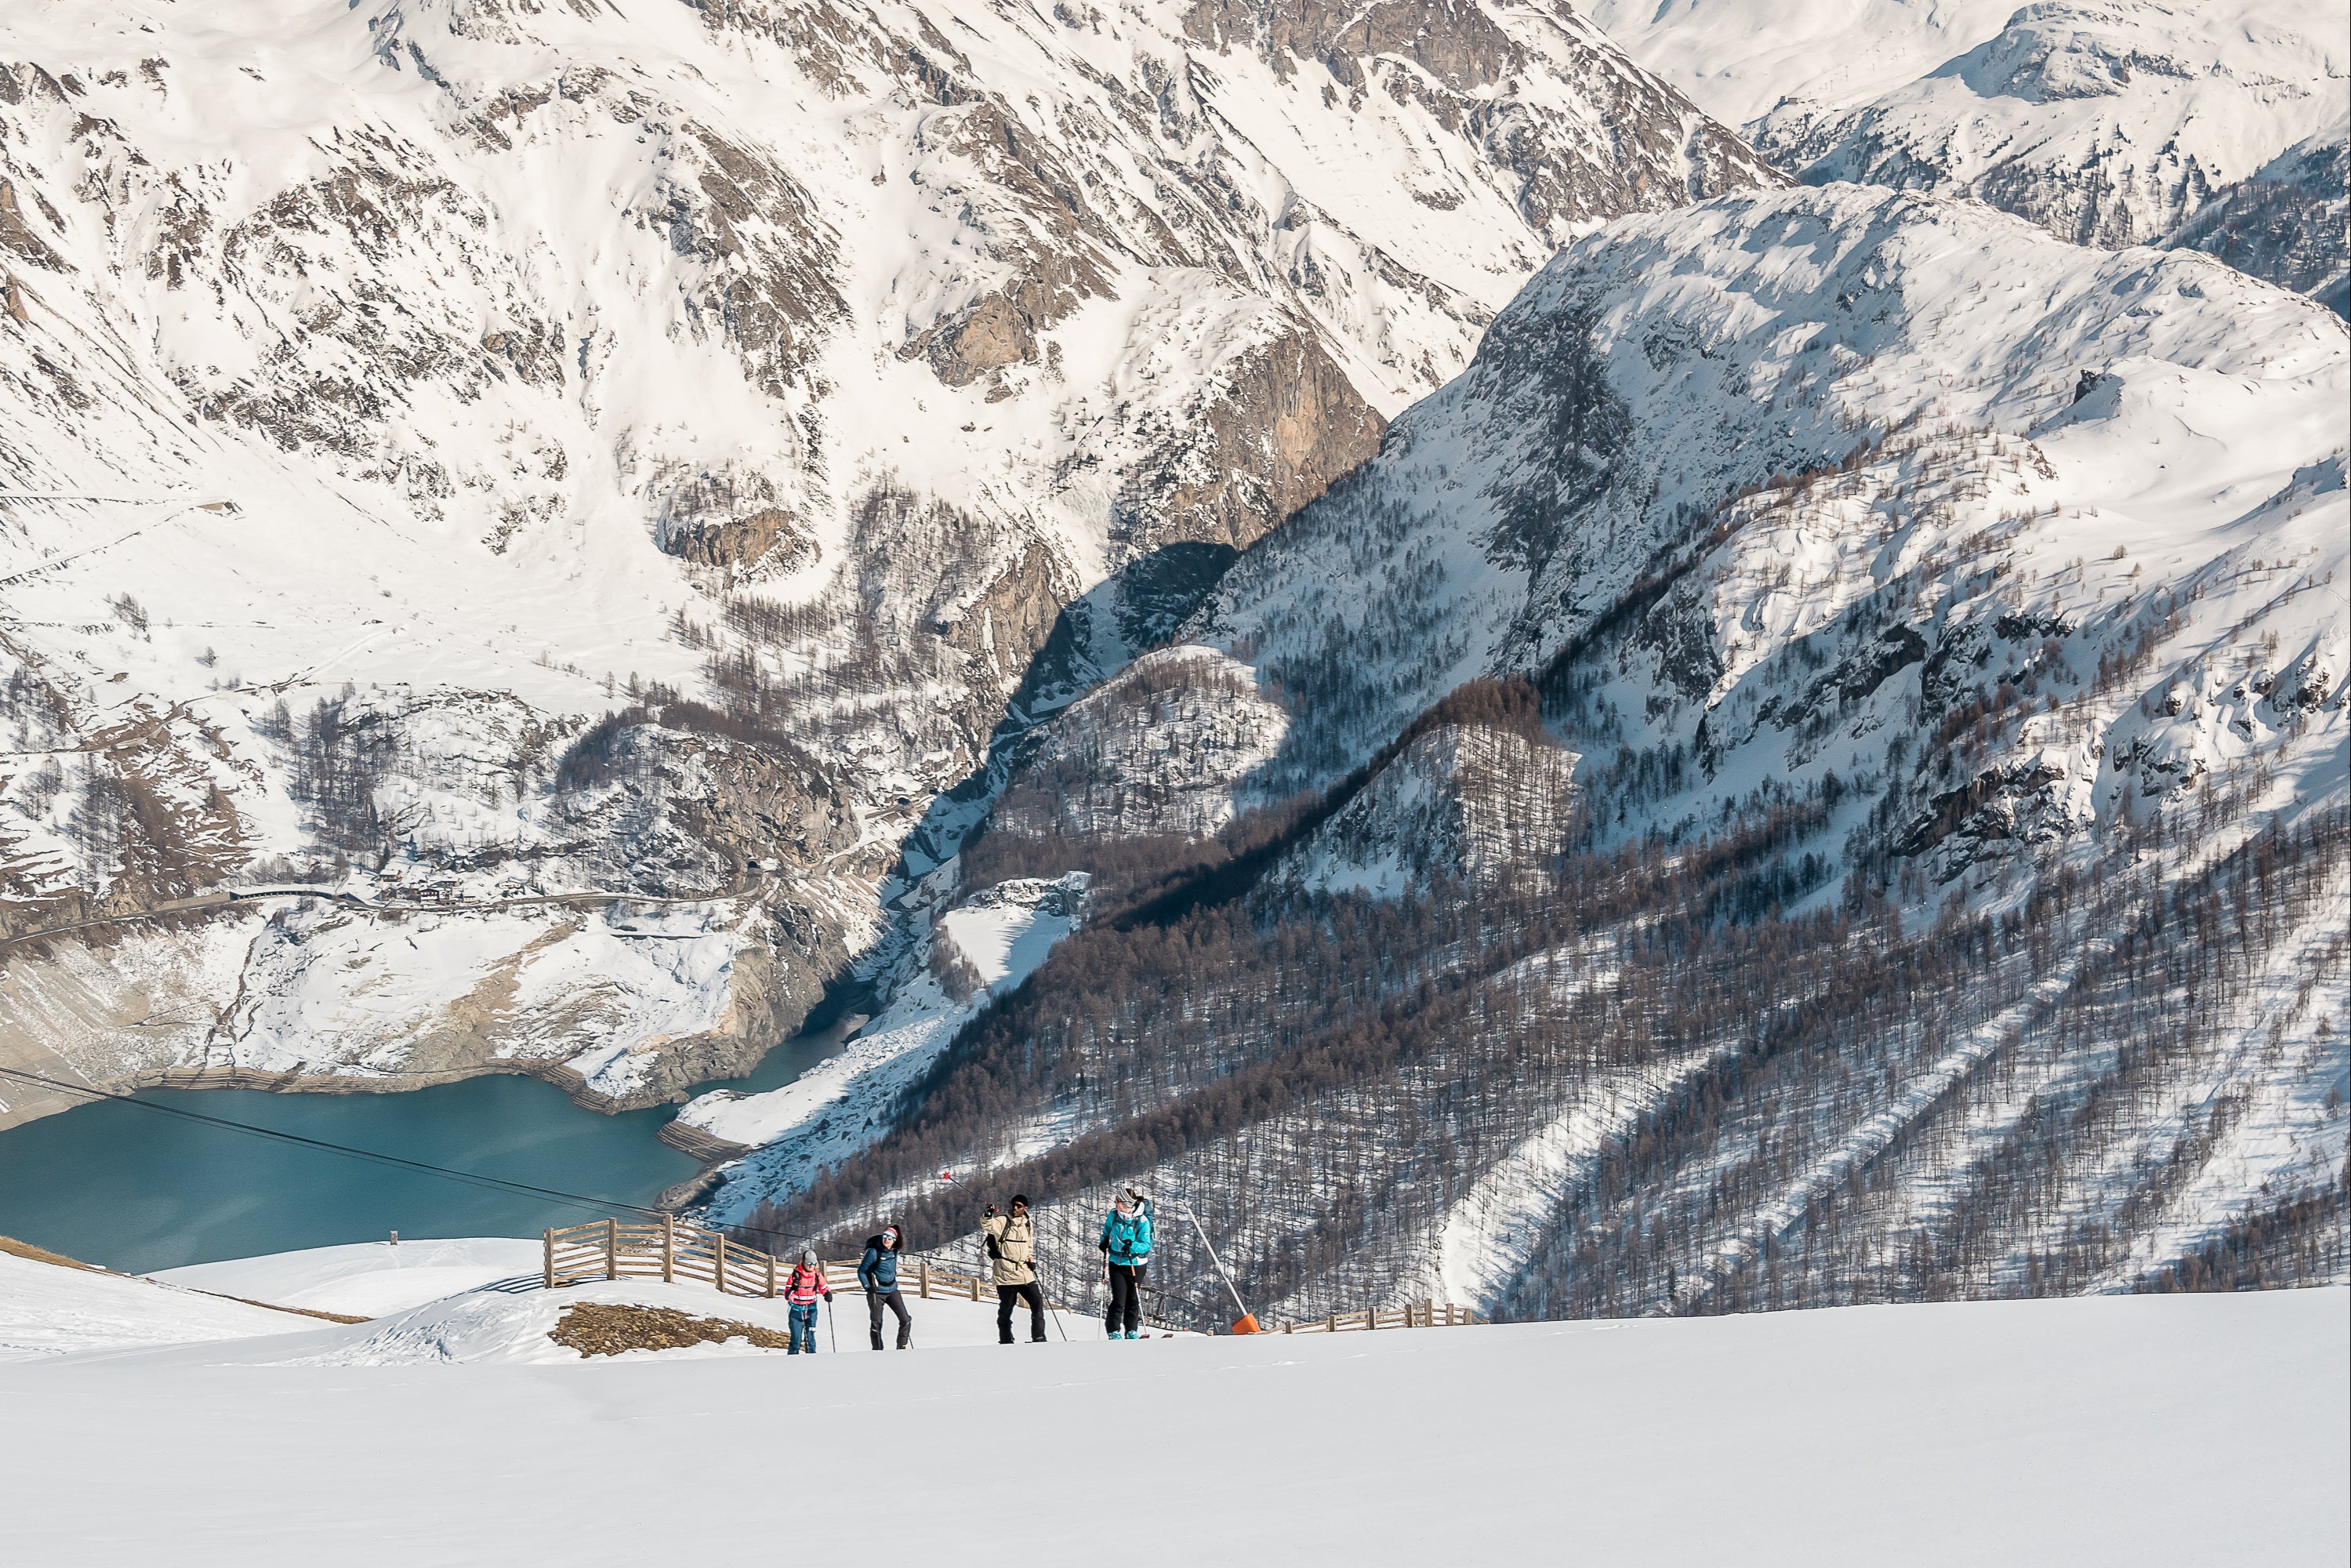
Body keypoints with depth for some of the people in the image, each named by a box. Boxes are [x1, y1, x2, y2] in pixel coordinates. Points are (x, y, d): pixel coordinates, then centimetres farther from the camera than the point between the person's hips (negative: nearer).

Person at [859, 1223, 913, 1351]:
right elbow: (861, 1271, -6)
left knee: (906, 1320, -4)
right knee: (877, 1323, -2)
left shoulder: (895, 1251, 2)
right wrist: (868, 1287, -15)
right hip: (877, 1292, -5)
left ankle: (902, 1347, 7)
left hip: (892, 1290, 5)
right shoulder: (874, 1252, -13)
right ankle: (877, 1350, 9)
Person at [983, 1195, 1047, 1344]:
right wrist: (988, 1216, -42)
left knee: (1037, 1302, -2)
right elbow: (986, 1228, -24)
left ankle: (1038, 1338, 4)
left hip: (1025, 1274, 5)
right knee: (1006, 1309, 1)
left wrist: (1031, 1260, 11)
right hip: (1006, 1274, -5)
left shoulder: (1028, 1225, 13)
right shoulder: (1002, 1221, -4)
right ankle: (1006, 1342, 10)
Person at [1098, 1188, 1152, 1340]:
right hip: (1116, 1263, 1)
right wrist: (1104, 1242, -1)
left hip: (1135, 1264, -1)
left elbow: (1146, 1245, -16)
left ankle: (1131, 1330, 23)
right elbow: (1107, 1231, 16)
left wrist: (1132, 1246, -33)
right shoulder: (1114, 1215, -5)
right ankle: (1113, 1330, 6)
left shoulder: (1142, 1221, -15)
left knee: (1133, 1299, 9)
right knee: (1119, 1300, -7)